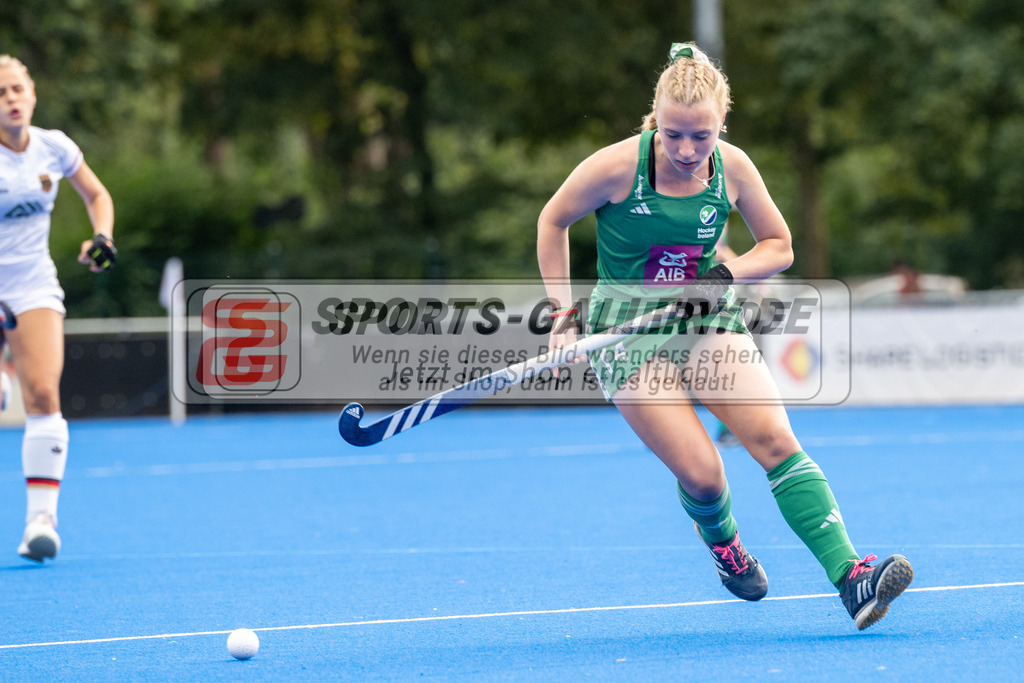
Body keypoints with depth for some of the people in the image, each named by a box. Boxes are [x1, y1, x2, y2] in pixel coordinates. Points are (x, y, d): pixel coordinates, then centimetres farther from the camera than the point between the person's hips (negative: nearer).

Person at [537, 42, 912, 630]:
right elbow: (553, 221, 0)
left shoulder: (732, 167, -8)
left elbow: (780, 247, 6)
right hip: (627, 333, -3)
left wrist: (724, 276, -14)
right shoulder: (617, 166, -18)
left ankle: (850, 576, -26)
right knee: (701, 475, -15)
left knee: (775, 438, -19)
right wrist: (564, 313, -1)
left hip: (707, 319, 3)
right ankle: (722, 542, 23)